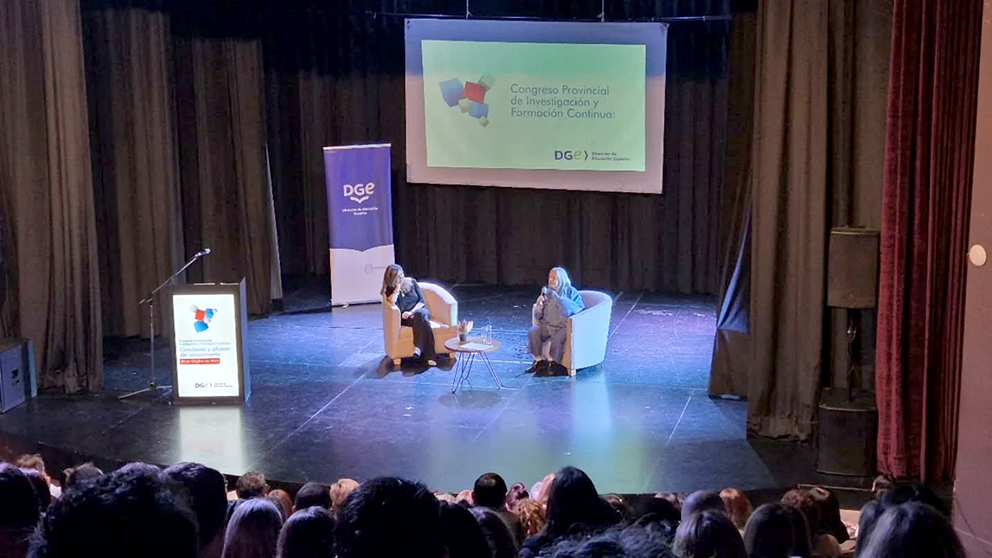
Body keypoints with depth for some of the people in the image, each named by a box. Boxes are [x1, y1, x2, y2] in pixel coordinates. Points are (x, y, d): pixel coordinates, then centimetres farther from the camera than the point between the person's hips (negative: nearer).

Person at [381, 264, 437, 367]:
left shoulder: (411, 282, 8)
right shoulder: (390, 289, 4)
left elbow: (422, 301, 5)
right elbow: (392, 301, -20)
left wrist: (412, 312, -12)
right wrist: (398, 287, -14)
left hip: (419, 310, 2)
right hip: (405, 318, -2)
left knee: (419, 314, -38)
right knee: (423, 322, -36)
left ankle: (418, 347, -44)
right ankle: (429, 356, -47)